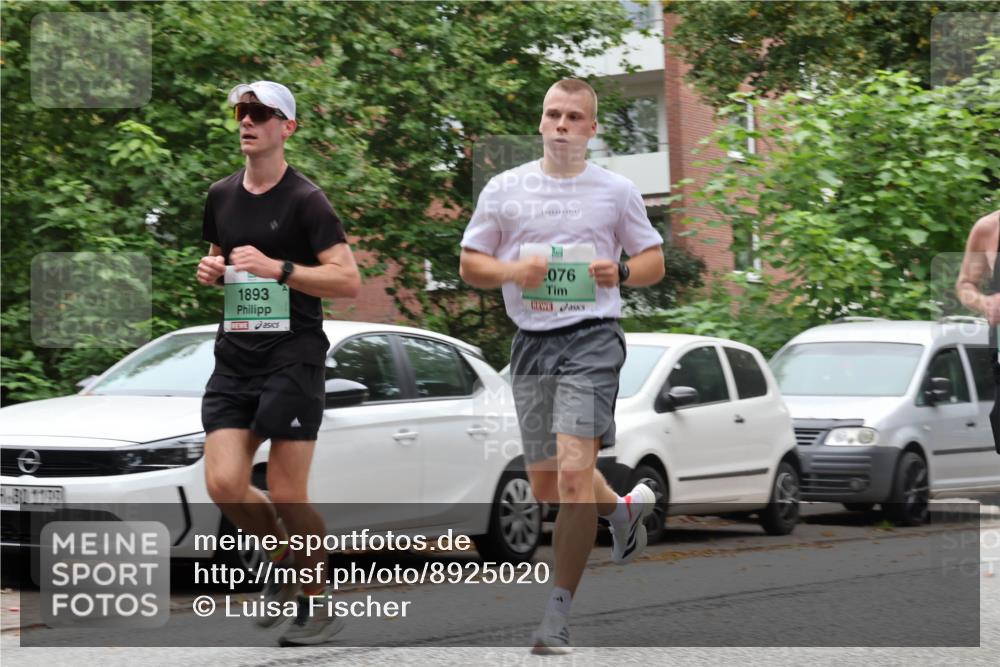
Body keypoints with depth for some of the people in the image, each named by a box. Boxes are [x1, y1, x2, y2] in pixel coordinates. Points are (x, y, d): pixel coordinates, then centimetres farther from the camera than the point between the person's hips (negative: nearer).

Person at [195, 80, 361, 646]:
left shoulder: (305, 200, -6)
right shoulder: (222, 196, 13)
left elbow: (349, 281, -12)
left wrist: (276, 267, -21)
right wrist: (212, 270, 6)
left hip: (292, 358, -6)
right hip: (234, 359, 6)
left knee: (287, 494, -6)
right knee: (224, 483, -7)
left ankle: (318, 600, 12)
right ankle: (286, 562, 19)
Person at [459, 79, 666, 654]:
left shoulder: (617, 191, 5)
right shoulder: (505, 189, 8)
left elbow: (654, 261, 13)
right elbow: (471, 264, 11)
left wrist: (620, 273, -9)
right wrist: (513, 271, -9)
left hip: (592, 338, -4)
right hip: (532, 342, 4)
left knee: (574, 472, -18)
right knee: (546, 484, 9)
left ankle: (560, 610, -13)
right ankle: (623, 508, 41)